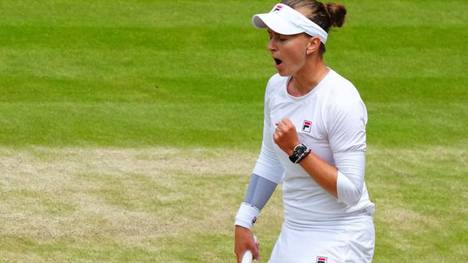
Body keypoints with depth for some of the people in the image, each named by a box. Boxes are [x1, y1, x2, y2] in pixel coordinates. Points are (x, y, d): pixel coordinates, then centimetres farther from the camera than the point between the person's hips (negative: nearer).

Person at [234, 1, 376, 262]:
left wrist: (297, 150, -24)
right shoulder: (276, 86, 3)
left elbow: (351, 191, -20)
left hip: (340, 240, -7)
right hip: (293, 234, 7)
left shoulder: (341, 100, -19)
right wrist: (244, 222, 13)